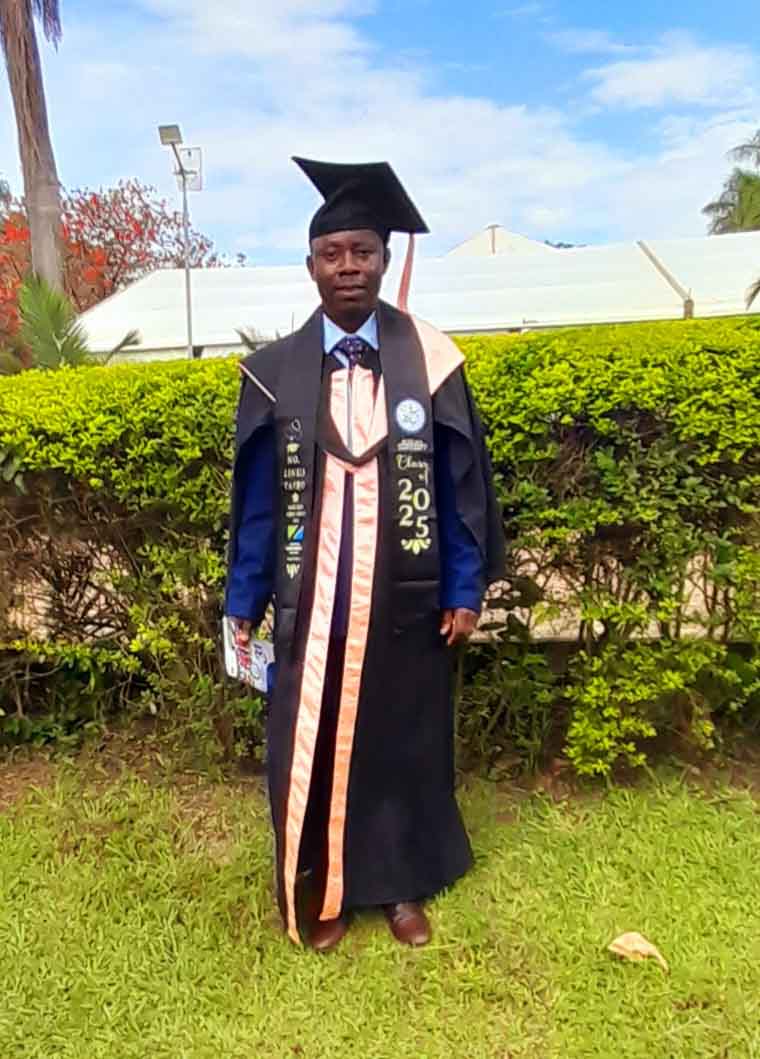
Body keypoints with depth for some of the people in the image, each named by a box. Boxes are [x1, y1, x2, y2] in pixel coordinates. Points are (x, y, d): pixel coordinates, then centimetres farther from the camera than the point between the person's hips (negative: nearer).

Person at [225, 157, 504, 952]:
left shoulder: (430, 360, -4)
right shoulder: (276, 372, -2)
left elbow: (462, 482, 0)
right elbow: (255, 498, 2)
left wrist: (466, 589, -1)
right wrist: (243, 601, 2)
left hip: (405, 602, 0)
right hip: (313, 602, 1)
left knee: (404, 741, 15)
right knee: (313, 746, 12)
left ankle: (402, 885, 39)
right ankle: (323, 889, 36)